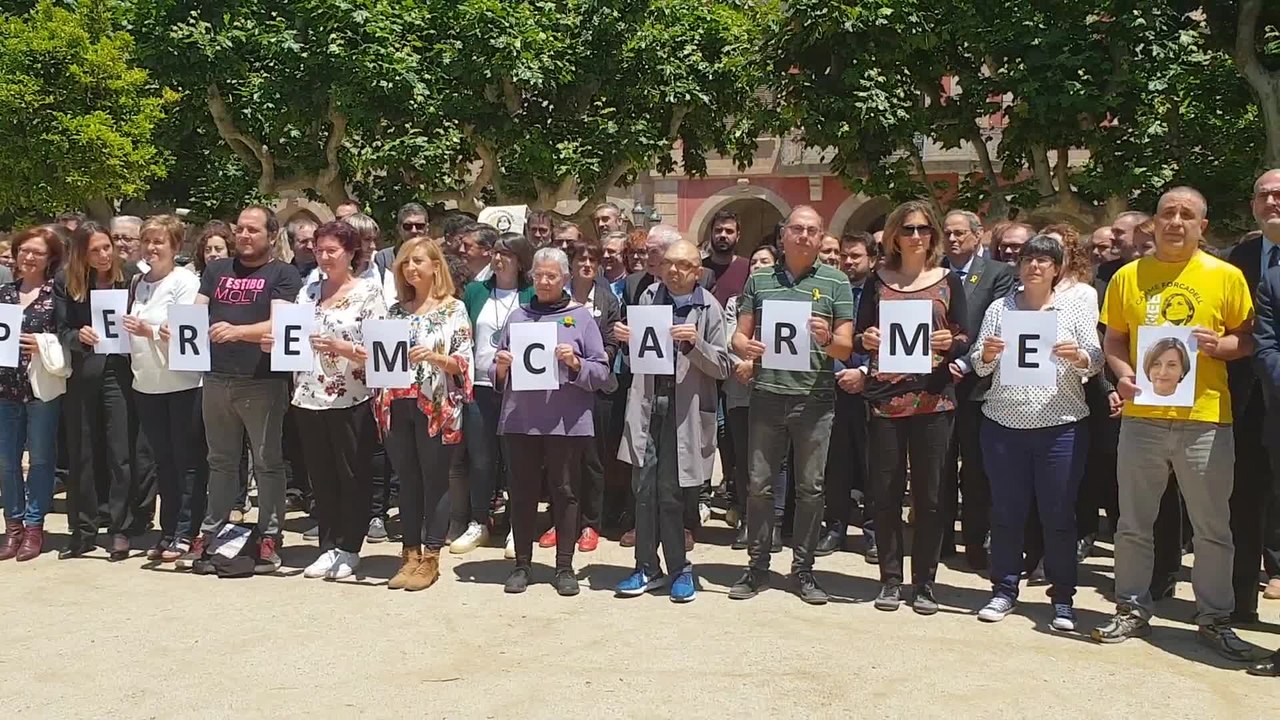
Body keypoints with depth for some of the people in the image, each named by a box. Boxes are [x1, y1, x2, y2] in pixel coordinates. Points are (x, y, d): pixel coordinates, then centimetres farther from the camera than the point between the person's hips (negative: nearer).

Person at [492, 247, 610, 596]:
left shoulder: (581, 317, 5)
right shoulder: (518, 316, 13)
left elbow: (601, 372, 0)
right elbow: (496, 374, 16)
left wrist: (575, 363, -17)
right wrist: (501, 367, -6)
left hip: (566, 421, -2)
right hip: (520, 420, 3)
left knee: (565, 492, 3)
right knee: (522, 492, 6)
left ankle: (564, 567, 12)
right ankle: (522, 565, 17)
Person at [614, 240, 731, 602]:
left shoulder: (708, 308, -1)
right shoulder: (649, 297, 9)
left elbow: (722, 367, -2)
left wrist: (695, 343, -17)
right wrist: (627, 339, -1)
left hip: (684, 409, -3)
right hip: (647, 404, 3)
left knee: (670, 491, 0)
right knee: (644, 487, 4)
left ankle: (679, 569, 16)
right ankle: (648, 568, 15)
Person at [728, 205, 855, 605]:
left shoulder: (836, 282, 4)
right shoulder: (759, 280, 9)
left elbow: (846, 348, 1)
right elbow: (740, 335, 9)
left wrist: (827, 339, -21)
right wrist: (746, 347, -14)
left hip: (815, 398, -1)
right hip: (767, 395, 1)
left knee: (810, 488, 5)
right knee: (759, 485, 5)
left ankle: (803, 569, 17)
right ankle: (758, 566, 17)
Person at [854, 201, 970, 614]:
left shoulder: (948, 281, 8)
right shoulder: (877, 282, 9)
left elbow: (964, 341, 5)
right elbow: (859, 339, 8)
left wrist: (950, 343, -16)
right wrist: (866, 340, -14)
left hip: (932, 399, 0)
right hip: (885, 398, 1)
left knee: (929, 494, 3)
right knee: (885, 492, 3)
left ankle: (925, 583, 14)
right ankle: (890, 579, 16)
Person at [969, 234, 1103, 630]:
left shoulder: (1077, 308, 6)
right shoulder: (999, 308, 9)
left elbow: (1096, 361, 1)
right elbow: (979, 366, 7)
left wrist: (1078, 356, -19)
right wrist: (986, 353, -15)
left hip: (1061, 426, -1)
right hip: (1004, 424, 2)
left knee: (1059, 515, 3)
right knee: (1006, 512, 8)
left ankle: (1063, 599, 14)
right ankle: (1004, 590, 19)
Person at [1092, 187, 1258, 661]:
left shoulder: (1226, 276, 2)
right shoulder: (1128, 277, 6)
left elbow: (1248, 339, 6)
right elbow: (1113, 341, 10)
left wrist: (1219, 345, -14)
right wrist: (1123, 373, -8)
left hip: (1205, 418, -1)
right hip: (1142, 416, 1)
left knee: (1212, 528, 6)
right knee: (1133, 524, 9)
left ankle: (1215, 619, 21)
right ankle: (1132, 611, 22)